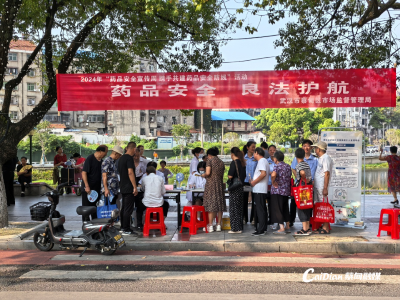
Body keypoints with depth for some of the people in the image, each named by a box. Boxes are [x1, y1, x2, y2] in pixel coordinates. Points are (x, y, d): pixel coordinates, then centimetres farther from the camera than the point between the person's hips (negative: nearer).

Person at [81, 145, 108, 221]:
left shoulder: (101, 161, 10)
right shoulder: (90, 158, -14)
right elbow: (84, 172, -18)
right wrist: (87, 186, -23)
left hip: (97, 188, 8)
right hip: (88, 188, -8)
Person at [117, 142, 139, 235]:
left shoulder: (121, 158, 14)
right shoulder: (129, 158, -14)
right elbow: (130, 173, -22)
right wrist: (135, 187, -21)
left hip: (123, 188, 9)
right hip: (129, 188, -9)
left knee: (124, 208, 15)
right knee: (128, 209, -5)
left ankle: (123, 227, 22)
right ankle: (126, 230, -3)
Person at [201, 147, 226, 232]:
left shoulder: (210, 160, -5)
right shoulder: (221, 162, 12)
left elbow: (208, 173, -14)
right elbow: (222, 175, 13)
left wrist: (203, 175, 5)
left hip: (211, 184, -5)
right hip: (220, 184, 5)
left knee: (211, 204, -2)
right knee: (219, 203, 7)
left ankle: (210, 225, -2)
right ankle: (218, 225, 10)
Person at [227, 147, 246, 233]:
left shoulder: (234, 163, -14)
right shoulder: (242, 162, 9)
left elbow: (230, 175, -19)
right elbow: (244, 175, 14)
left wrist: (229, 177, 2)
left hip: (234, 188, -8)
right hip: (241, 187, 8)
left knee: (234, 207, -1)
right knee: (240, 207, 13)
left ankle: (235, 228, 1)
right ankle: (240, 227, 19)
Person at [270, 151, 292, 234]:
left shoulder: (277, 165, -12)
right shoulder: (288, 166, 11)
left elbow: (273, 175, -30)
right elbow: (290, 177, 16)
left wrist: (273, 183, -17)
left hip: (277, 191, -8)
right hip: (286, 190, 8)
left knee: (277, 209, -2)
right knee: (285, 209, 18)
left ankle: (281, 228, -5)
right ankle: (287, 227, 25)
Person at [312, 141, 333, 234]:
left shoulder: (326, 158, -12)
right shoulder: (320, 158, 17)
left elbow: (327, 174, -18)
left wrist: (325, 188, -22)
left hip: (322, 187, -10)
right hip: (317, 187, 10)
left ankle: (326, 228, -1)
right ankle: (322, 226, 19)